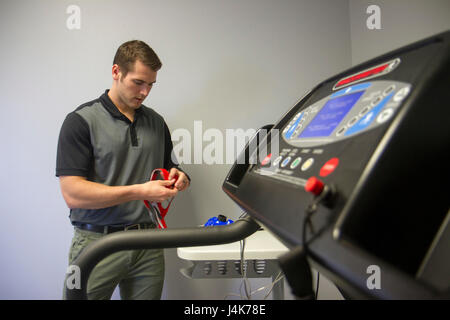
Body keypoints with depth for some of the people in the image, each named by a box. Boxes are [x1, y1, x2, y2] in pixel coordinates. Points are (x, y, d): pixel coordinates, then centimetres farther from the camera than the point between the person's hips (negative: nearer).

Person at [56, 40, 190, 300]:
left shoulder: (156, 122, 9)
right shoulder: (82, 120, -7)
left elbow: (168, 168, 18)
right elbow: (73, 194, -14)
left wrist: (178, 178, -6)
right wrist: (140, 191, -21)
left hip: (148, 243, 4)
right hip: (97, 241, -4)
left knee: (148, 296, 12)